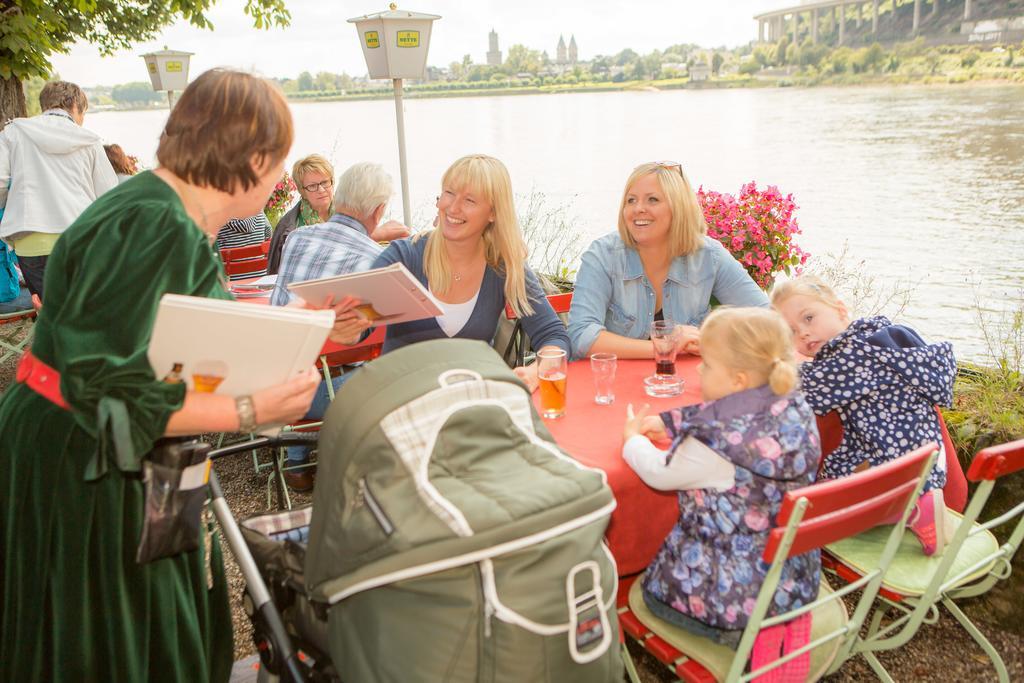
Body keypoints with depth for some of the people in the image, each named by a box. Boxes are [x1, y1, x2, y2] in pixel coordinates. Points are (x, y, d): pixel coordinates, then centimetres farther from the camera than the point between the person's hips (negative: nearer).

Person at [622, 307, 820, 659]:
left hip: (739, 592, -7)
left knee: (654, 589, 20)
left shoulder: (719, 442, -30)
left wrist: (633, 439, 7)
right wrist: (668, 422, 10)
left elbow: (658, 473, -11)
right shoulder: (795, 407, -9)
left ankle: (739, 632, 9)